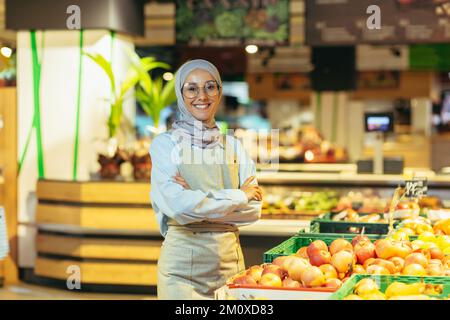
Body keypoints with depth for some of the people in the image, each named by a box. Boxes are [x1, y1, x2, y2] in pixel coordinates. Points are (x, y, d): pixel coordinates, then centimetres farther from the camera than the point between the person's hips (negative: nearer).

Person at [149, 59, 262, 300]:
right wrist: (238, 197, -8)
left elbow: (254, 208, -1)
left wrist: (201, 202, -13)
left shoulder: (233, 146, 9)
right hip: (184, 262, -4)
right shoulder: (165, 144, -3)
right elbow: (178, 206, -16)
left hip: (230, 259, 4)